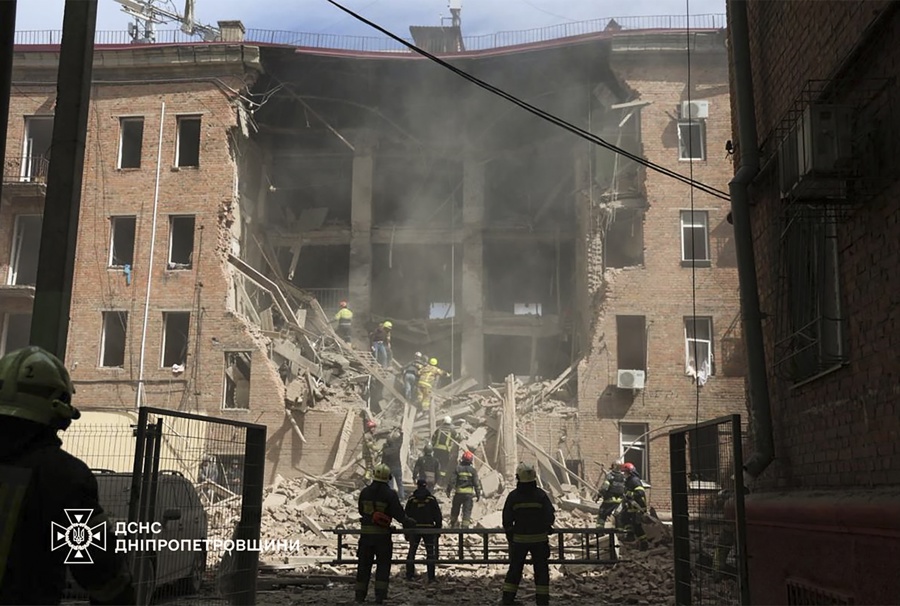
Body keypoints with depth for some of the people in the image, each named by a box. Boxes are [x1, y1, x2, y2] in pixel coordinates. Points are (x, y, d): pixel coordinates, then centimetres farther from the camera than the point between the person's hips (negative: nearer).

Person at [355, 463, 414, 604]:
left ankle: (360, 595, 14)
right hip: (382, 534, -3)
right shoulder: (390, 494, -10)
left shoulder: (364, 492, 3)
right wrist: (409, 522, 8)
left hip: (365, 533, 3)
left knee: (364, 564, 11)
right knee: (383, 564, 6)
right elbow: (398, 513, -9)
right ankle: (380, 595, 0)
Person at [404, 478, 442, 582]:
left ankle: (409, 575, 13)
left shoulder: (411, 499, 2)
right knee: (430, 553, 4)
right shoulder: (431, 499, -2)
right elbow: (437, 515, -1)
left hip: (414, 528, 1)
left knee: (412, 552, 12)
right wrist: (438, 528, 6)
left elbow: (406, 515, 4)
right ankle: (431, 577, 0)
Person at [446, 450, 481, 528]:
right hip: (469, 493, -1)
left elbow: (452, 481, -4)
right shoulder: (472, 470, -2)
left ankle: (453, 525, 30)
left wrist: (448, 490, 5)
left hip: (459, 493, 1)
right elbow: (476, 483, -2)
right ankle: (465, 526, -6)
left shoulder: (458, 468, -2)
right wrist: (478, 494, 5)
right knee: (467, 511, 2)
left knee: (455, 510, 17)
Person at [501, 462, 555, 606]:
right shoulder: (541, 495, -10)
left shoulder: (513, 496, -7)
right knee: (541, 569, 9)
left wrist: (510, 532, 12)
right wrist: (545, 529, 11)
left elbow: (507, 519, -4)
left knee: (515, 568, 13)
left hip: (519, 539, 1)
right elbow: (550, 516, -8)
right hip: (539, 538, -1)